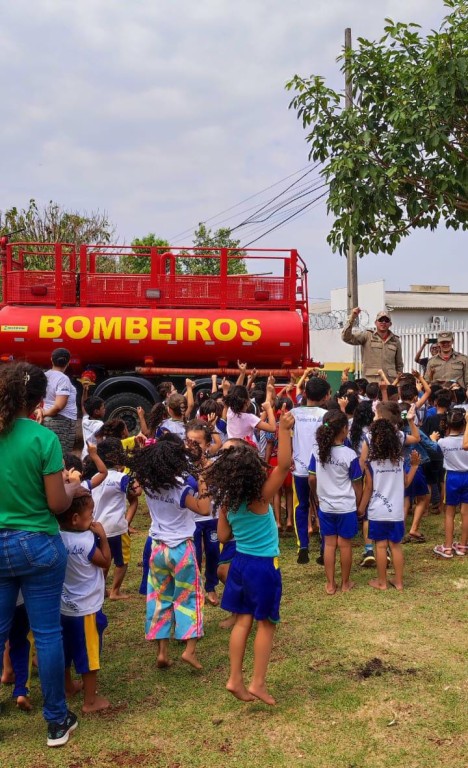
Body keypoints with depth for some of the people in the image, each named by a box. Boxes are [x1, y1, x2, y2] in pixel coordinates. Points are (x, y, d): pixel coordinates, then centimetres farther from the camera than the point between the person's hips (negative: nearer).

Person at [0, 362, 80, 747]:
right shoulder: (43, 438, -15)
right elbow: (57, 503, -12)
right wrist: (73, 487, 8)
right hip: (38, 545, -3)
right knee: (47, 633, 7)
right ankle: (57, 721, 20)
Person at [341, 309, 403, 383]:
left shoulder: (395, 341, 15)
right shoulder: (367, 336, 6)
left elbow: (399, 365, 20)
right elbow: (346, 338, -5)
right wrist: (352, 318, -16)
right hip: (371, 382, -3)